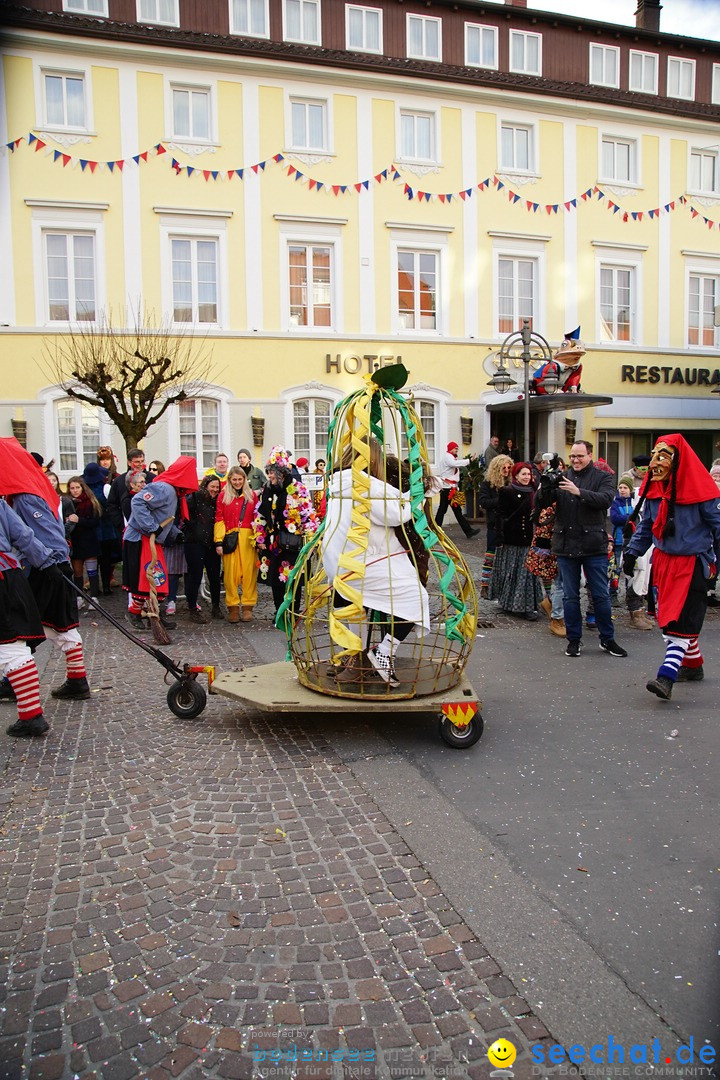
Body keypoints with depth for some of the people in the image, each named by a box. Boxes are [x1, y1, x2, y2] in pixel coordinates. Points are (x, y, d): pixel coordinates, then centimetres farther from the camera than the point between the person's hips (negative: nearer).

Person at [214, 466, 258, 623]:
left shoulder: (252, 495, 11)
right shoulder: (223, 495, 8)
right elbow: (219, 519, 3)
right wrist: (219, 541, -5)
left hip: (248, 538, 1)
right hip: (230, 538, -1)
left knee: (249, 571, -2)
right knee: (230, 572, -2)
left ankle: (247, 606, 6)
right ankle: (233, 607, 5)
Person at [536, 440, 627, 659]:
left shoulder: (603, 477, 3)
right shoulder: (562, 477, 9)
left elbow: (605, 499, -16)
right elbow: (542, 503, 1)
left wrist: (579, 492, -27)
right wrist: (545, 486, -19)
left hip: (594, 545, -2)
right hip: (566, 545, 2)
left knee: (601, 595, 5)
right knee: (570, 596, 9)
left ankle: (607, 639, 18)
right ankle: (574, 639, 19)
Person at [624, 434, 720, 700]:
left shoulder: (698, 490, -15)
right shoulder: (653, 489, 4)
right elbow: (646, 525, 15)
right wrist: (632, 552, 9)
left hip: (693, 563, -7)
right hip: (664, 560, 7)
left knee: (679, 621, -12)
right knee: (669, 616, 12)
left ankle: (666, 677, -18)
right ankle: (693, 666, 29)